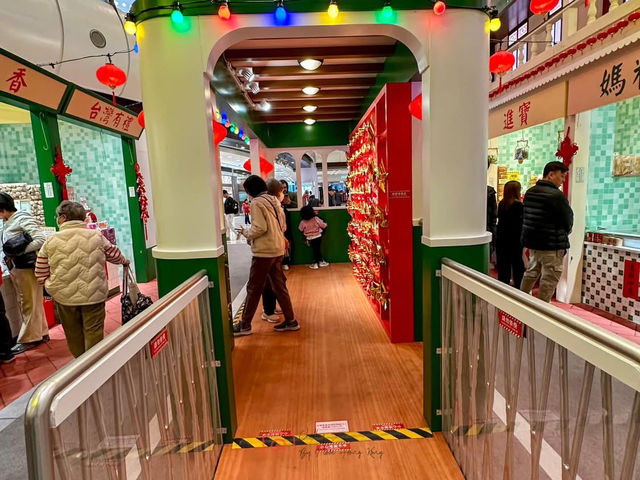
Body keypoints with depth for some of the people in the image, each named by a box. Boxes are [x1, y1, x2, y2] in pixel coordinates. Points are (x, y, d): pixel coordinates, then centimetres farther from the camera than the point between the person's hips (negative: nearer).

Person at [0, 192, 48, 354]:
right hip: (15, 267, 9)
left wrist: (19, 252, -19)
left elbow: (41, 239, -19)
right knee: (26, 302, 13)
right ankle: (41, 333, 23)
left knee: (30, 303, 0)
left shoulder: (23, 218, -10)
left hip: (27, 266, -9)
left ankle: (29, 339, 9)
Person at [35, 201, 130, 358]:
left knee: (73, 332, 17)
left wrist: (52, 286, 19)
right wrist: (124, 261, 33)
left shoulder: (51, 241, -4)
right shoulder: (96, 236, -3)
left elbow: (41, 275, 1)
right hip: (94, 295, -1)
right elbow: (114, 255, 13)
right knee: (94, 331, 9)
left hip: (64, 296, 1)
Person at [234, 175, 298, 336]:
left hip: (264, 251, -8)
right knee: (279, 285, 14)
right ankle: (290, 321, 20)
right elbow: (283, 226, 14)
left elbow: (260, 228, -19)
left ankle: (245, 325, 13)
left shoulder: (256, 203, -12)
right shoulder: (274, 201, 13)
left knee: (254, 288, 2)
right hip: (278, 250, 8)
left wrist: (246, 233, -2)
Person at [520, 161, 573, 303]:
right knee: (549, 280, 1)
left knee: (531, 273, 21)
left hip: (532, 241, 8)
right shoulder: (556, 195, -18)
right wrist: (562, 235, 12)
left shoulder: (529, 192, 6)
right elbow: (568, 221, -8)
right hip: (552, 245, -8)